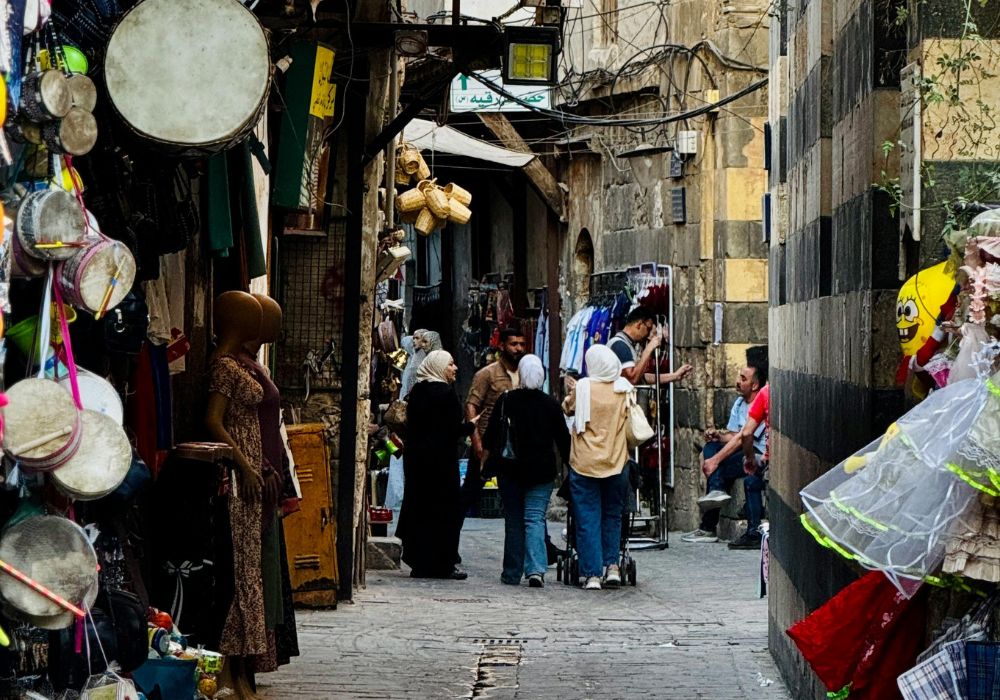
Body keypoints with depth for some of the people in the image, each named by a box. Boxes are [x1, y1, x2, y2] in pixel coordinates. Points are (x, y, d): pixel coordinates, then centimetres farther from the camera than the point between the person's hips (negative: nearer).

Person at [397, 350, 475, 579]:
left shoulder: (417, 391, 8)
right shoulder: (446, 393, -13)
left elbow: (411, 425, 11)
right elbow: (455, 429, -16)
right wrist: (472, 424, 2)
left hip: (416, 458, 7)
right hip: (441, 460, -7)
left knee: (419, 509, 11)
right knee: (444, 511, 1)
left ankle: (420, 563, 13)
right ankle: (442, 564, 3)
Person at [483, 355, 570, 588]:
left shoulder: (506, 401, -3)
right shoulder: (551, 404, -4)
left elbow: (490, 435, 1)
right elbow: (563, 439, 2)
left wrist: (485, 459, 14)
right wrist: (569, 464, 14)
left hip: (510, 470, 1)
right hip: (541, 471, -1)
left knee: (513, 520, 10)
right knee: (535, 518, -3)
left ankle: (512, 573, 15)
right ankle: (536, 569, -21)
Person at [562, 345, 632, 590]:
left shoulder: (582, 388, -9)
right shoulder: (624, 389, -2)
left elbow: (568, 409, 9)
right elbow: (632, 426, 10)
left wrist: (571, 392, 26)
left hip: (584, 464, -2)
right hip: (616, 463, 2)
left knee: (588, 519, 3)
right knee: (612, 515, 17)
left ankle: (592, 574, 0)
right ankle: (612, 565, 10)